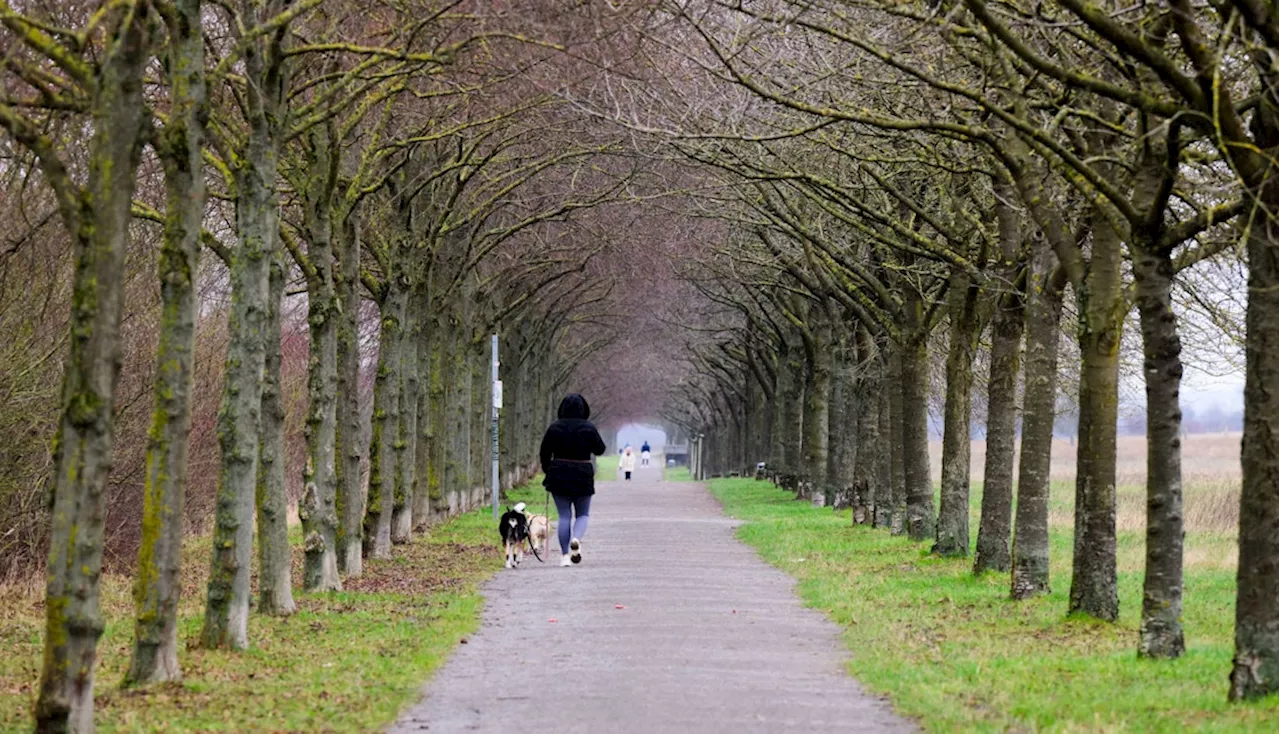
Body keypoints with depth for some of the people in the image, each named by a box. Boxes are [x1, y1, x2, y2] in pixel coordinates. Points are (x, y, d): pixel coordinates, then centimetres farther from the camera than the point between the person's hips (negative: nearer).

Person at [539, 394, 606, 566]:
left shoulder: (554, 427, -3)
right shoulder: (588, 428, -6)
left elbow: (544, 453, 1)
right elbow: (600, 450, 4)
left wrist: (548, 471, 15)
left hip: (559, 476, 1)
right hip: (583, 478, -1)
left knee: (564, 516, 6)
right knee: (582, 514, 12)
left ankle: (565, 555, 1)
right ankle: (577, 539, -19)